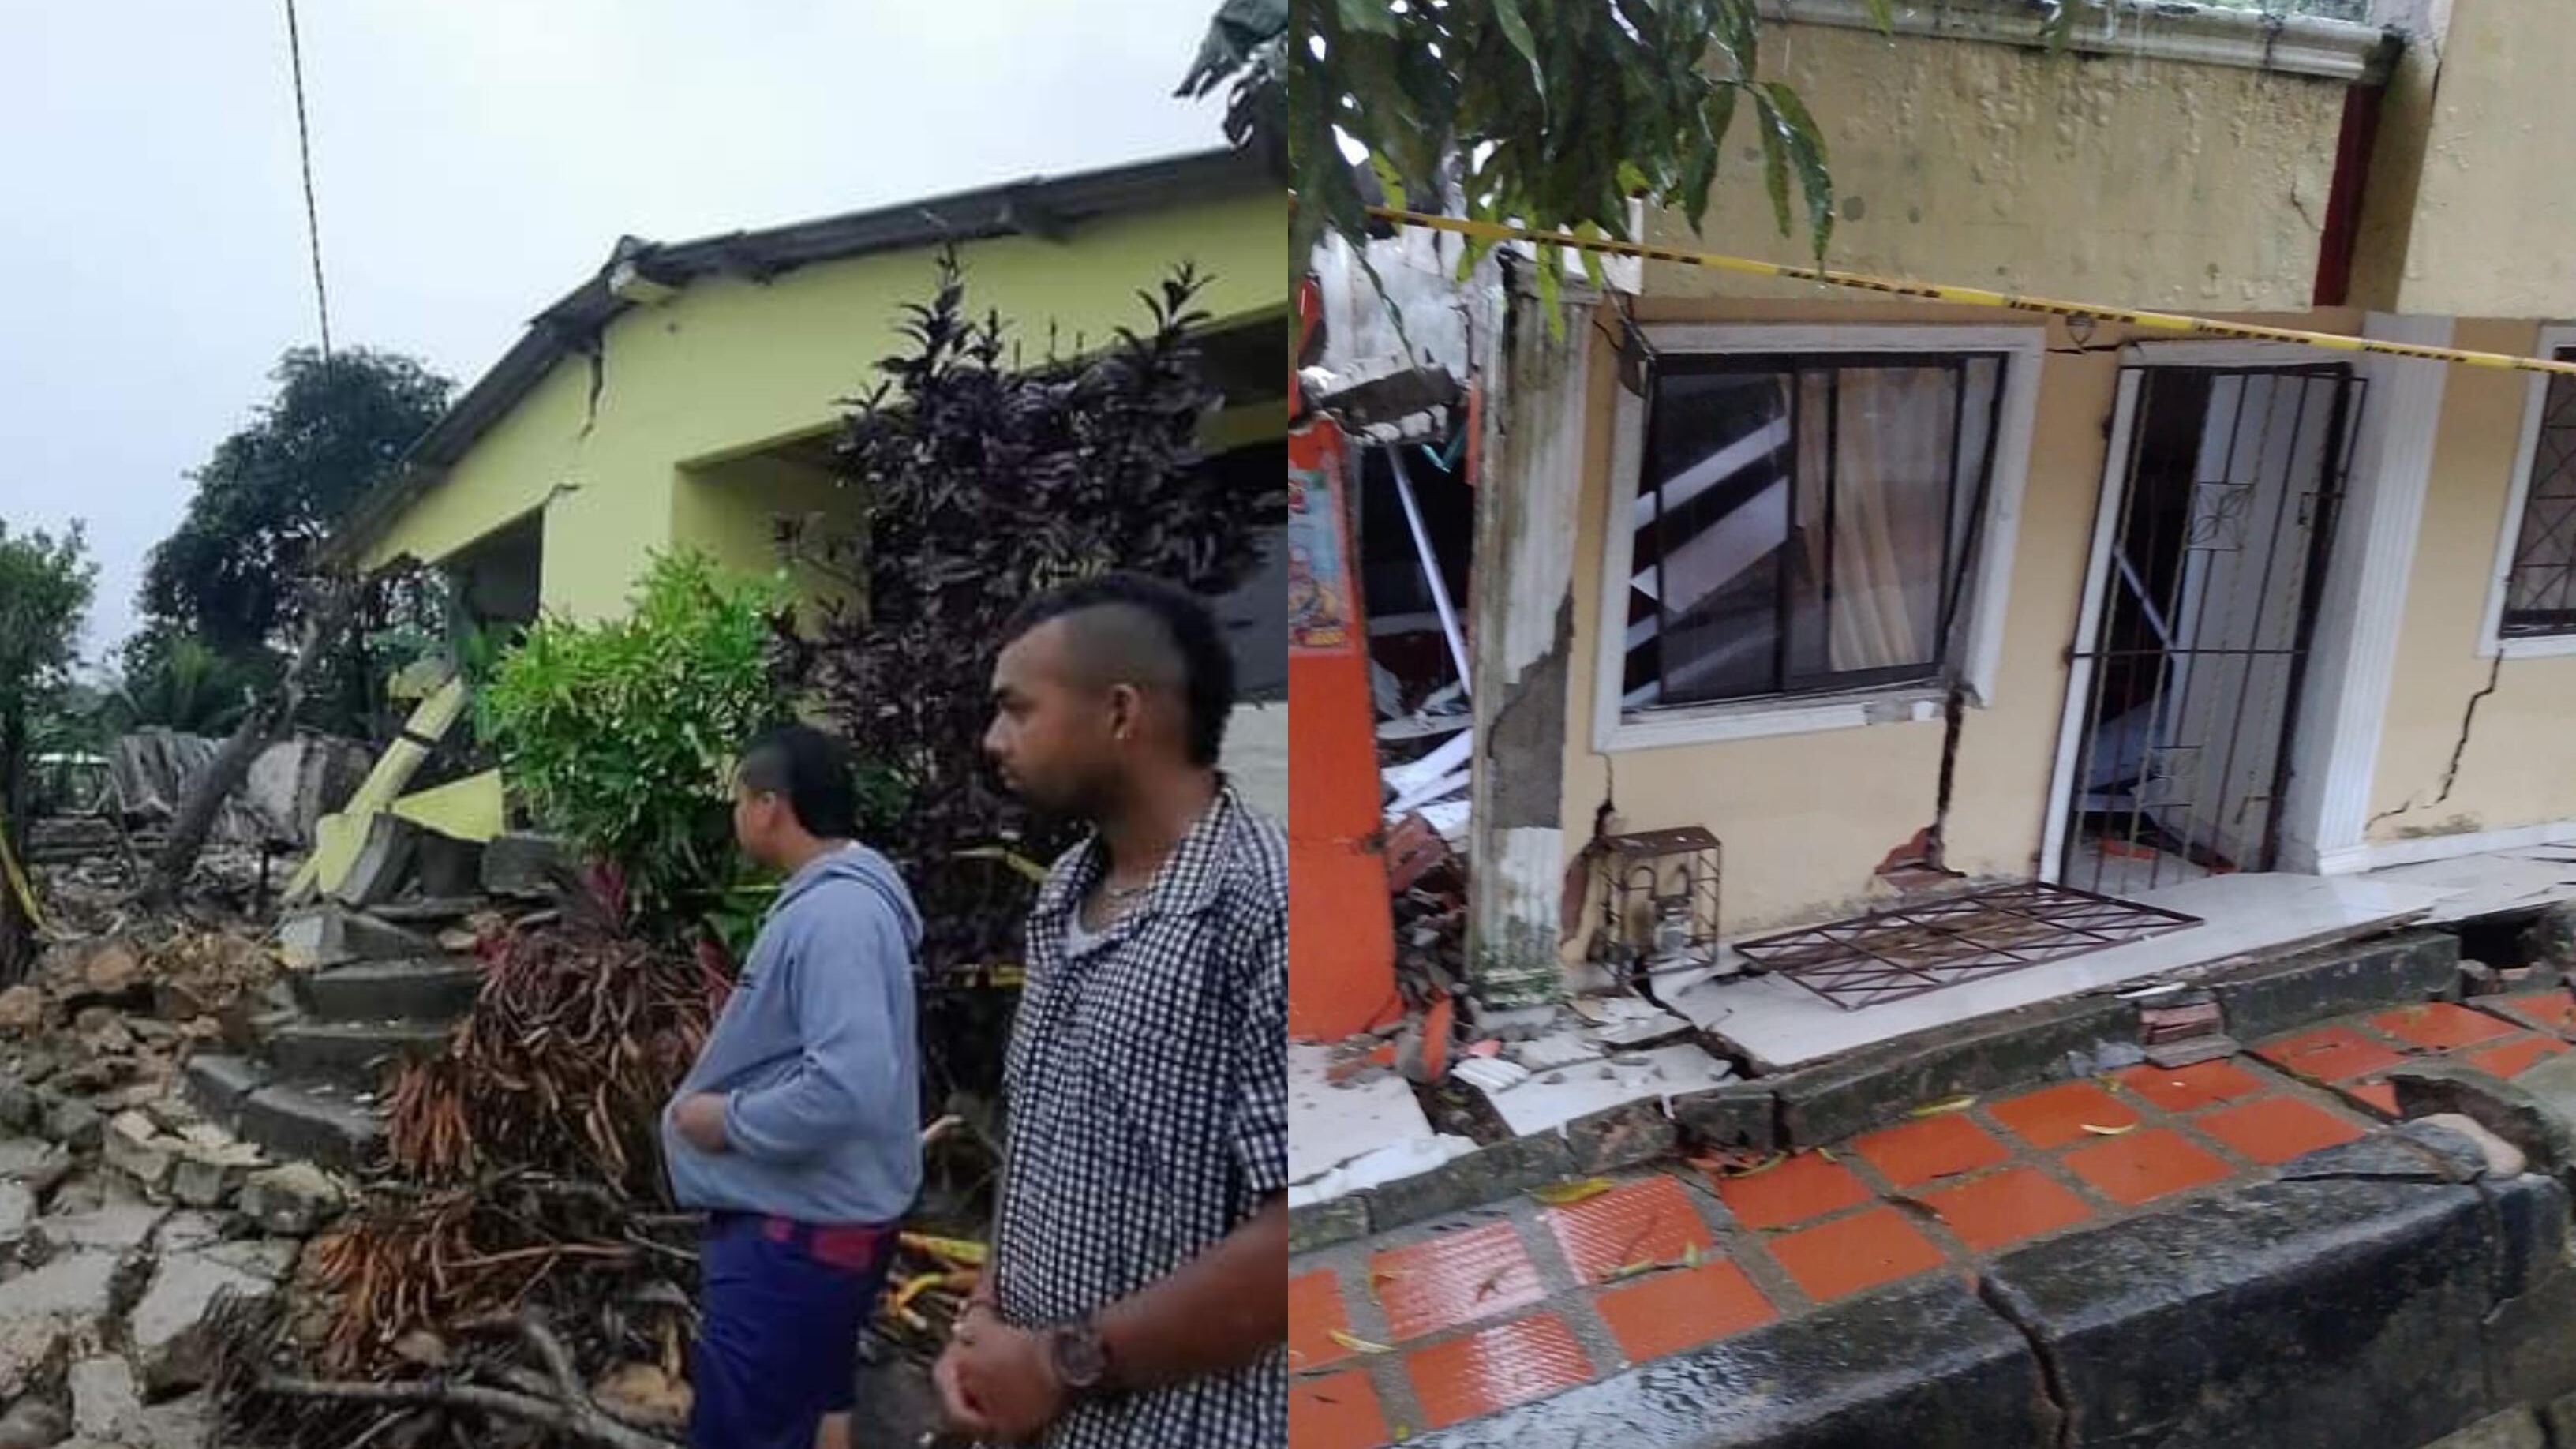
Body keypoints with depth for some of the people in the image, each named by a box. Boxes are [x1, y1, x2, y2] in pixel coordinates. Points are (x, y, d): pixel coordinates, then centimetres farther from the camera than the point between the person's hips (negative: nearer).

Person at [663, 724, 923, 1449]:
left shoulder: (834, 914, -25)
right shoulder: (832, 898, 8)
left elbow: (850, 1085, -34)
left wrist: (728, 1119, -19)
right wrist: (725, 1093, 9)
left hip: (798, 1230, -10)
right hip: (817, 1215, 10)